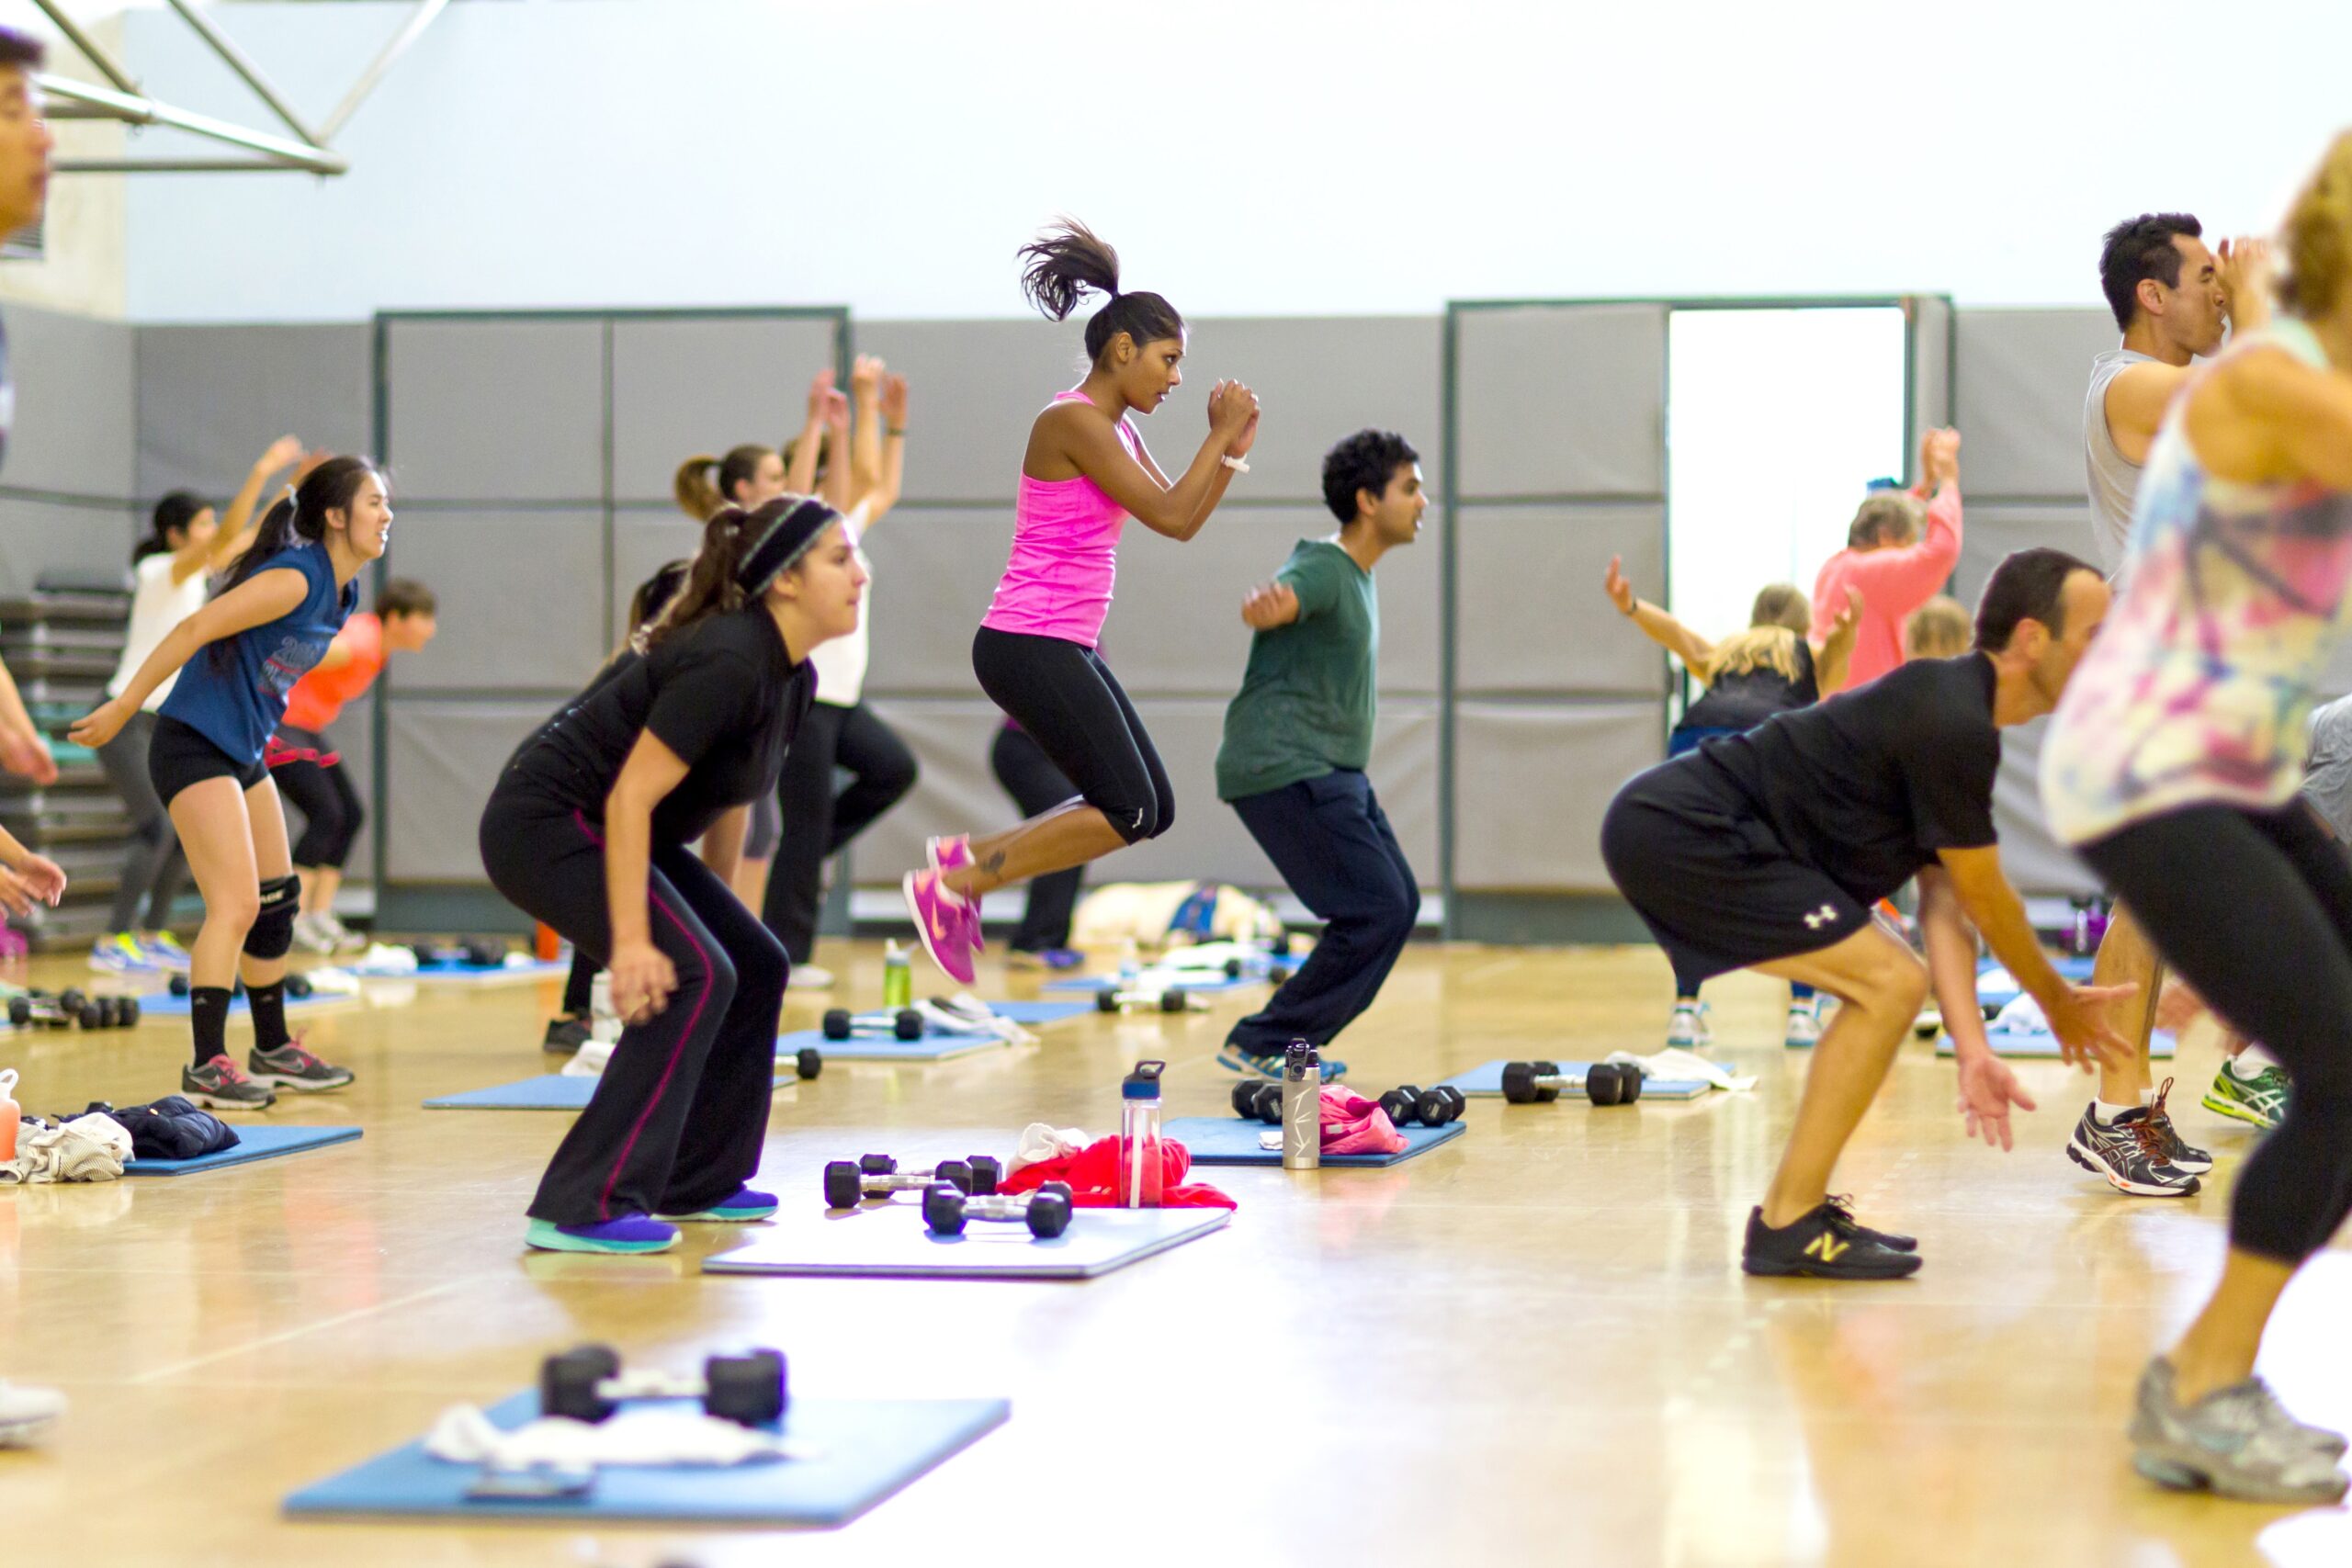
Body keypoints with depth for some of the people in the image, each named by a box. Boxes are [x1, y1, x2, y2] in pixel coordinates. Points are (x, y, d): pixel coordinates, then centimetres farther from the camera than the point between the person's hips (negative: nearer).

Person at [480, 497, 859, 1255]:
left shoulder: (791, 679, 4)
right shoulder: (728, 663, -25)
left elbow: (728, 802, 17)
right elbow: (630, 797, -28)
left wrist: (715, 907, 22)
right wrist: (632, 942, -30)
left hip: (607, 829, 10)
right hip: (544, 822, -10)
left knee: (755, 965, 9)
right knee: (691, 976, -21)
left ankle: (699, 1183, 20)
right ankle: (580, 1210, -20)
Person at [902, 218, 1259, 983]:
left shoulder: (1116, 427, 14)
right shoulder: (1073, 421, -15)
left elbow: (1182, 521, 16)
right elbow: (1170, 517, -18)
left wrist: (1231, 452, 5)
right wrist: (1220, 434, -10)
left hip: (1066, 650, 10)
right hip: (1028, 647, -10)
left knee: (1152, 808, 8)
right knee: (1130, 811, -10)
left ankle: (968, 858, 11)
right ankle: (951, 885, -5)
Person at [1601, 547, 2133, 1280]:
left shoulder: (1952, 710, 14)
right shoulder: (1953, 726, -18)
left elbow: (1944, 903, 10)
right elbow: (1982, 900, -7)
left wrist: (1972, 1048, 0)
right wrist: (2060, 1004, 9)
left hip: (1672, 831, 11)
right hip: (1677, 832, -11)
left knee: (1884, 984, 17)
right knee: (1890, 983, -13)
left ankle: (1799, 1208, 18)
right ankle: (1786, 1228, -10)